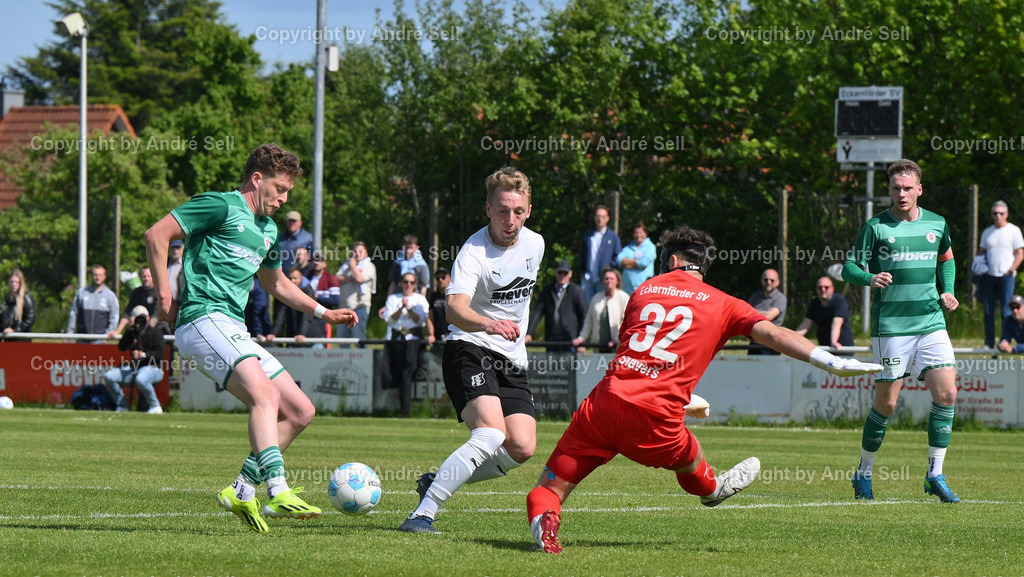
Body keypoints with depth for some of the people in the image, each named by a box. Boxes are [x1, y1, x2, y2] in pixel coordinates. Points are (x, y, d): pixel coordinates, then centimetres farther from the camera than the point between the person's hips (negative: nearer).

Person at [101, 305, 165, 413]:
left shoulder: (155, 332, 1)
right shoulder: (133, 332, 17)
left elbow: (159, 354, -9)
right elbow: (121, 347, 4)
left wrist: (144, 355, -25)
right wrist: (129, 329, -3)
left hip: (152, 368, -7)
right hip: (134, 368, 7)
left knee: (140, 379, -41)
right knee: (108, 376, -9)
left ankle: (155, 406, -21)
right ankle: (122, 406, -2)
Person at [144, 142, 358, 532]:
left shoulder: (267, 231, 24)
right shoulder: (221, 206, -2)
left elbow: (276, 284, 41)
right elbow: (157, 234, -8)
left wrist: (322, 312, 32)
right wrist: (164, 294, -12)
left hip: (234, 331, 9)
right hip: (204, 320, -9)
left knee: (300, 412, 4)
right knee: (265, 394, -29)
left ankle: (242, 491, 6)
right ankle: (278, 491, -40)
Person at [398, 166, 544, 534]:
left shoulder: (535, 244, 5)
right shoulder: (474, 252, -17)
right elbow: (455, 309, -35)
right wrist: (490, 325, -53)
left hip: (512, 361, 7)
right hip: (470, 352, -7)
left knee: (521, 449, -11)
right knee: (491, 435, -28)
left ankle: (437, 482, 9)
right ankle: (422, 514, -28)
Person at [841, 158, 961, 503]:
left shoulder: (937, 225, 9)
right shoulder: (876, 226, -3)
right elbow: (849, 267, -3)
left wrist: (947, 292, 10)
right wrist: (870, 278, -24)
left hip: (931, 322, 3)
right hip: (890, 327, -3)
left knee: (946, 393, -9)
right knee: (886, 402, -2)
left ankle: (935, 475, 0)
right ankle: (864, 472, 16)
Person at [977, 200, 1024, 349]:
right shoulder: (987, 232, 16)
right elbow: (981, 252, 21)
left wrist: (1010, 270, -12)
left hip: (1006, 276, -4)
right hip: (989, 276, 4)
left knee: (1006, 312, -6)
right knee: (988, 312, 5)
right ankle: (989, 342, 10)